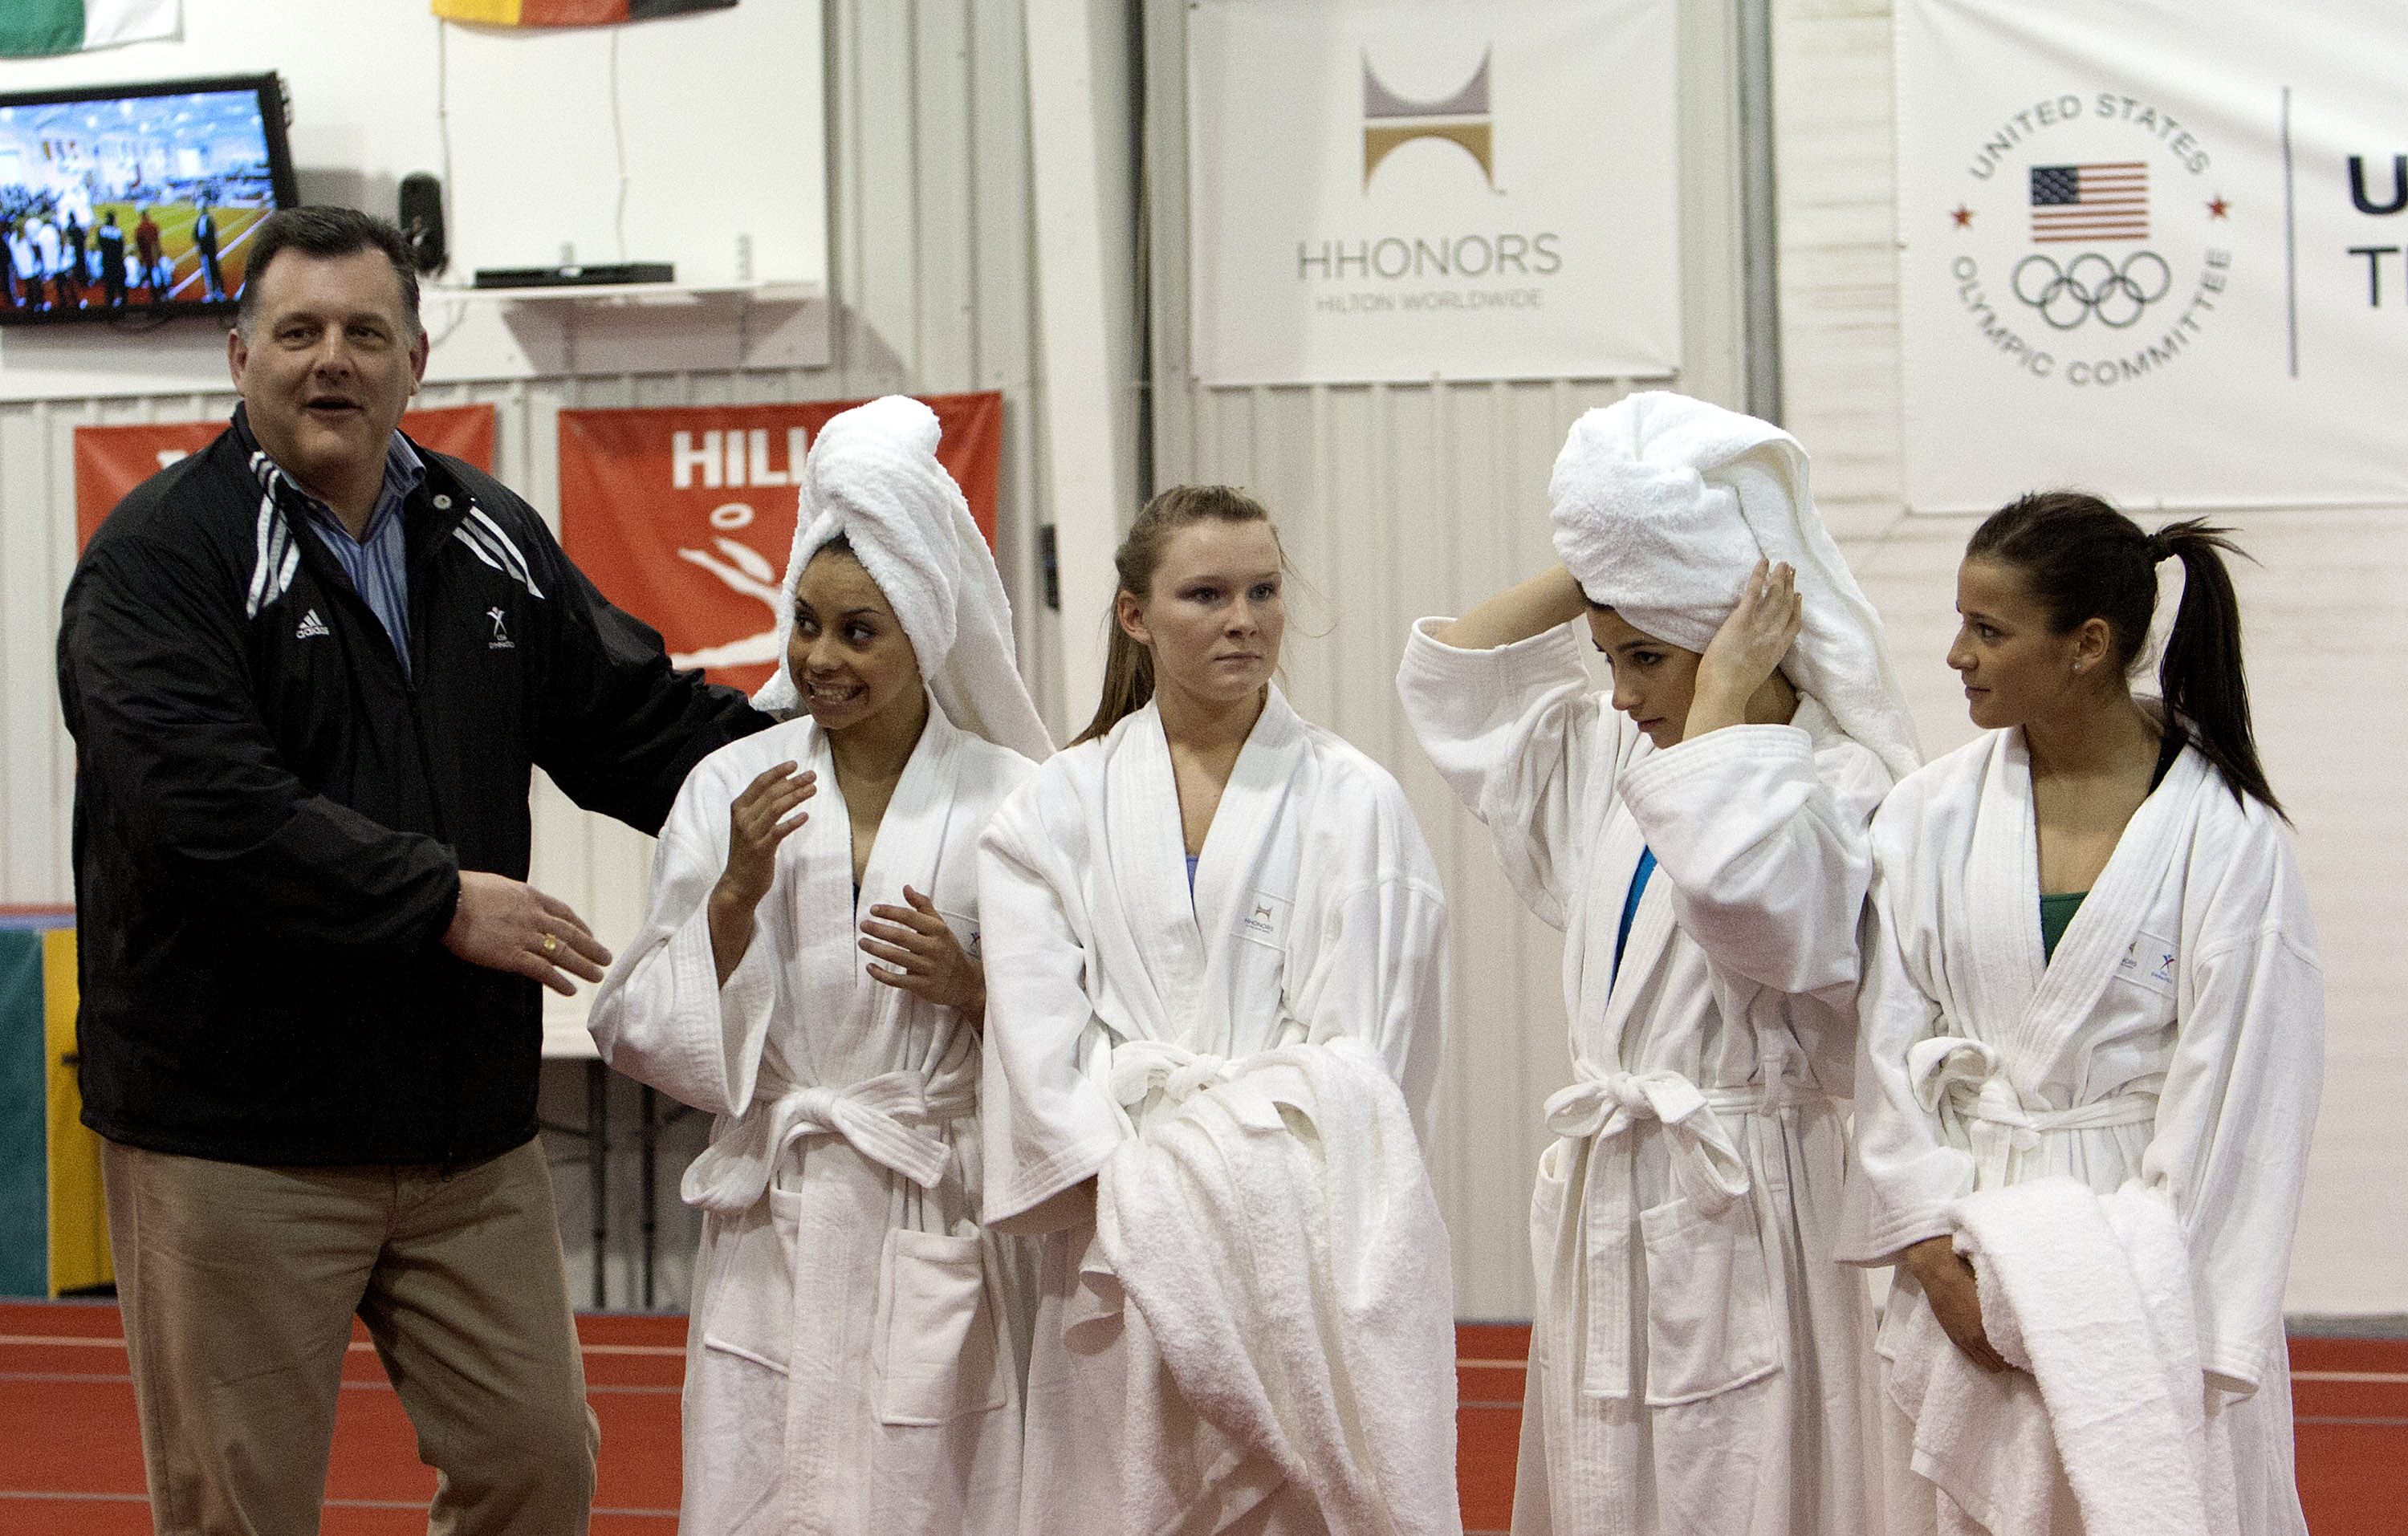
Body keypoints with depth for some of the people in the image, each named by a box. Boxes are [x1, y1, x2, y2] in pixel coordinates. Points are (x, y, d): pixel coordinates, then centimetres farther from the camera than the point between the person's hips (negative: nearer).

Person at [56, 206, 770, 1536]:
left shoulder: (491, 541, 12)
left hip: (466, 1129, 6)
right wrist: (443, 901, -19)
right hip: (233, 1135, -5)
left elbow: (646, 725, 15)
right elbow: (208, 811, -21)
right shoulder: (160, 556, -8)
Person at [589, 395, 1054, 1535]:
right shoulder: (732, 787, 4)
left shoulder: (1008, 800, 1)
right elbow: (648, 1031, 1)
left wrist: (971, 989, -13)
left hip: (944, 1232, -1)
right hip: (775, 1226, 1)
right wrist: (736, 895, -11)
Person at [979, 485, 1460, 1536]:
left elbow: (1360, 1050, 0)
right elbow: (1038, 1041, 1)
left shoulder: (1352, 800, 4)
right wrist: (1132, 1198, -10)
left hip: (1312, 1235, -1)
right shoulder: (1059, 808, 9)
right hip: (1122, 1241, 1)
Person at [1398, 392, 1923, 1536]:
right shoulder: (1617, 763, 14)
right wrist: (1595, 569, 7)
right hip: (1609, 1207, 8)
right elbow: (1455, 678, 18)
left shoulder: (1843, 786, -13)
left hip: (1751, 1209, -8)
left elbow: (1737, 883, -32)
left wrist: (1722, 695, -18)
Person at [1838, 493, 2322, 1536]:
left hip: (2157, 1253, -3)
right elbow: (1890, 1050, 3)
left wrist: (2133, 1288, -11)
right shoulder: (1931, 816, 2)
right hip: (1969, 1234, 3)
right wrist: (1936, 1257, -5)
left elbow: (2238, 1094, -8)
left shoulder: (2227, 837, -8)